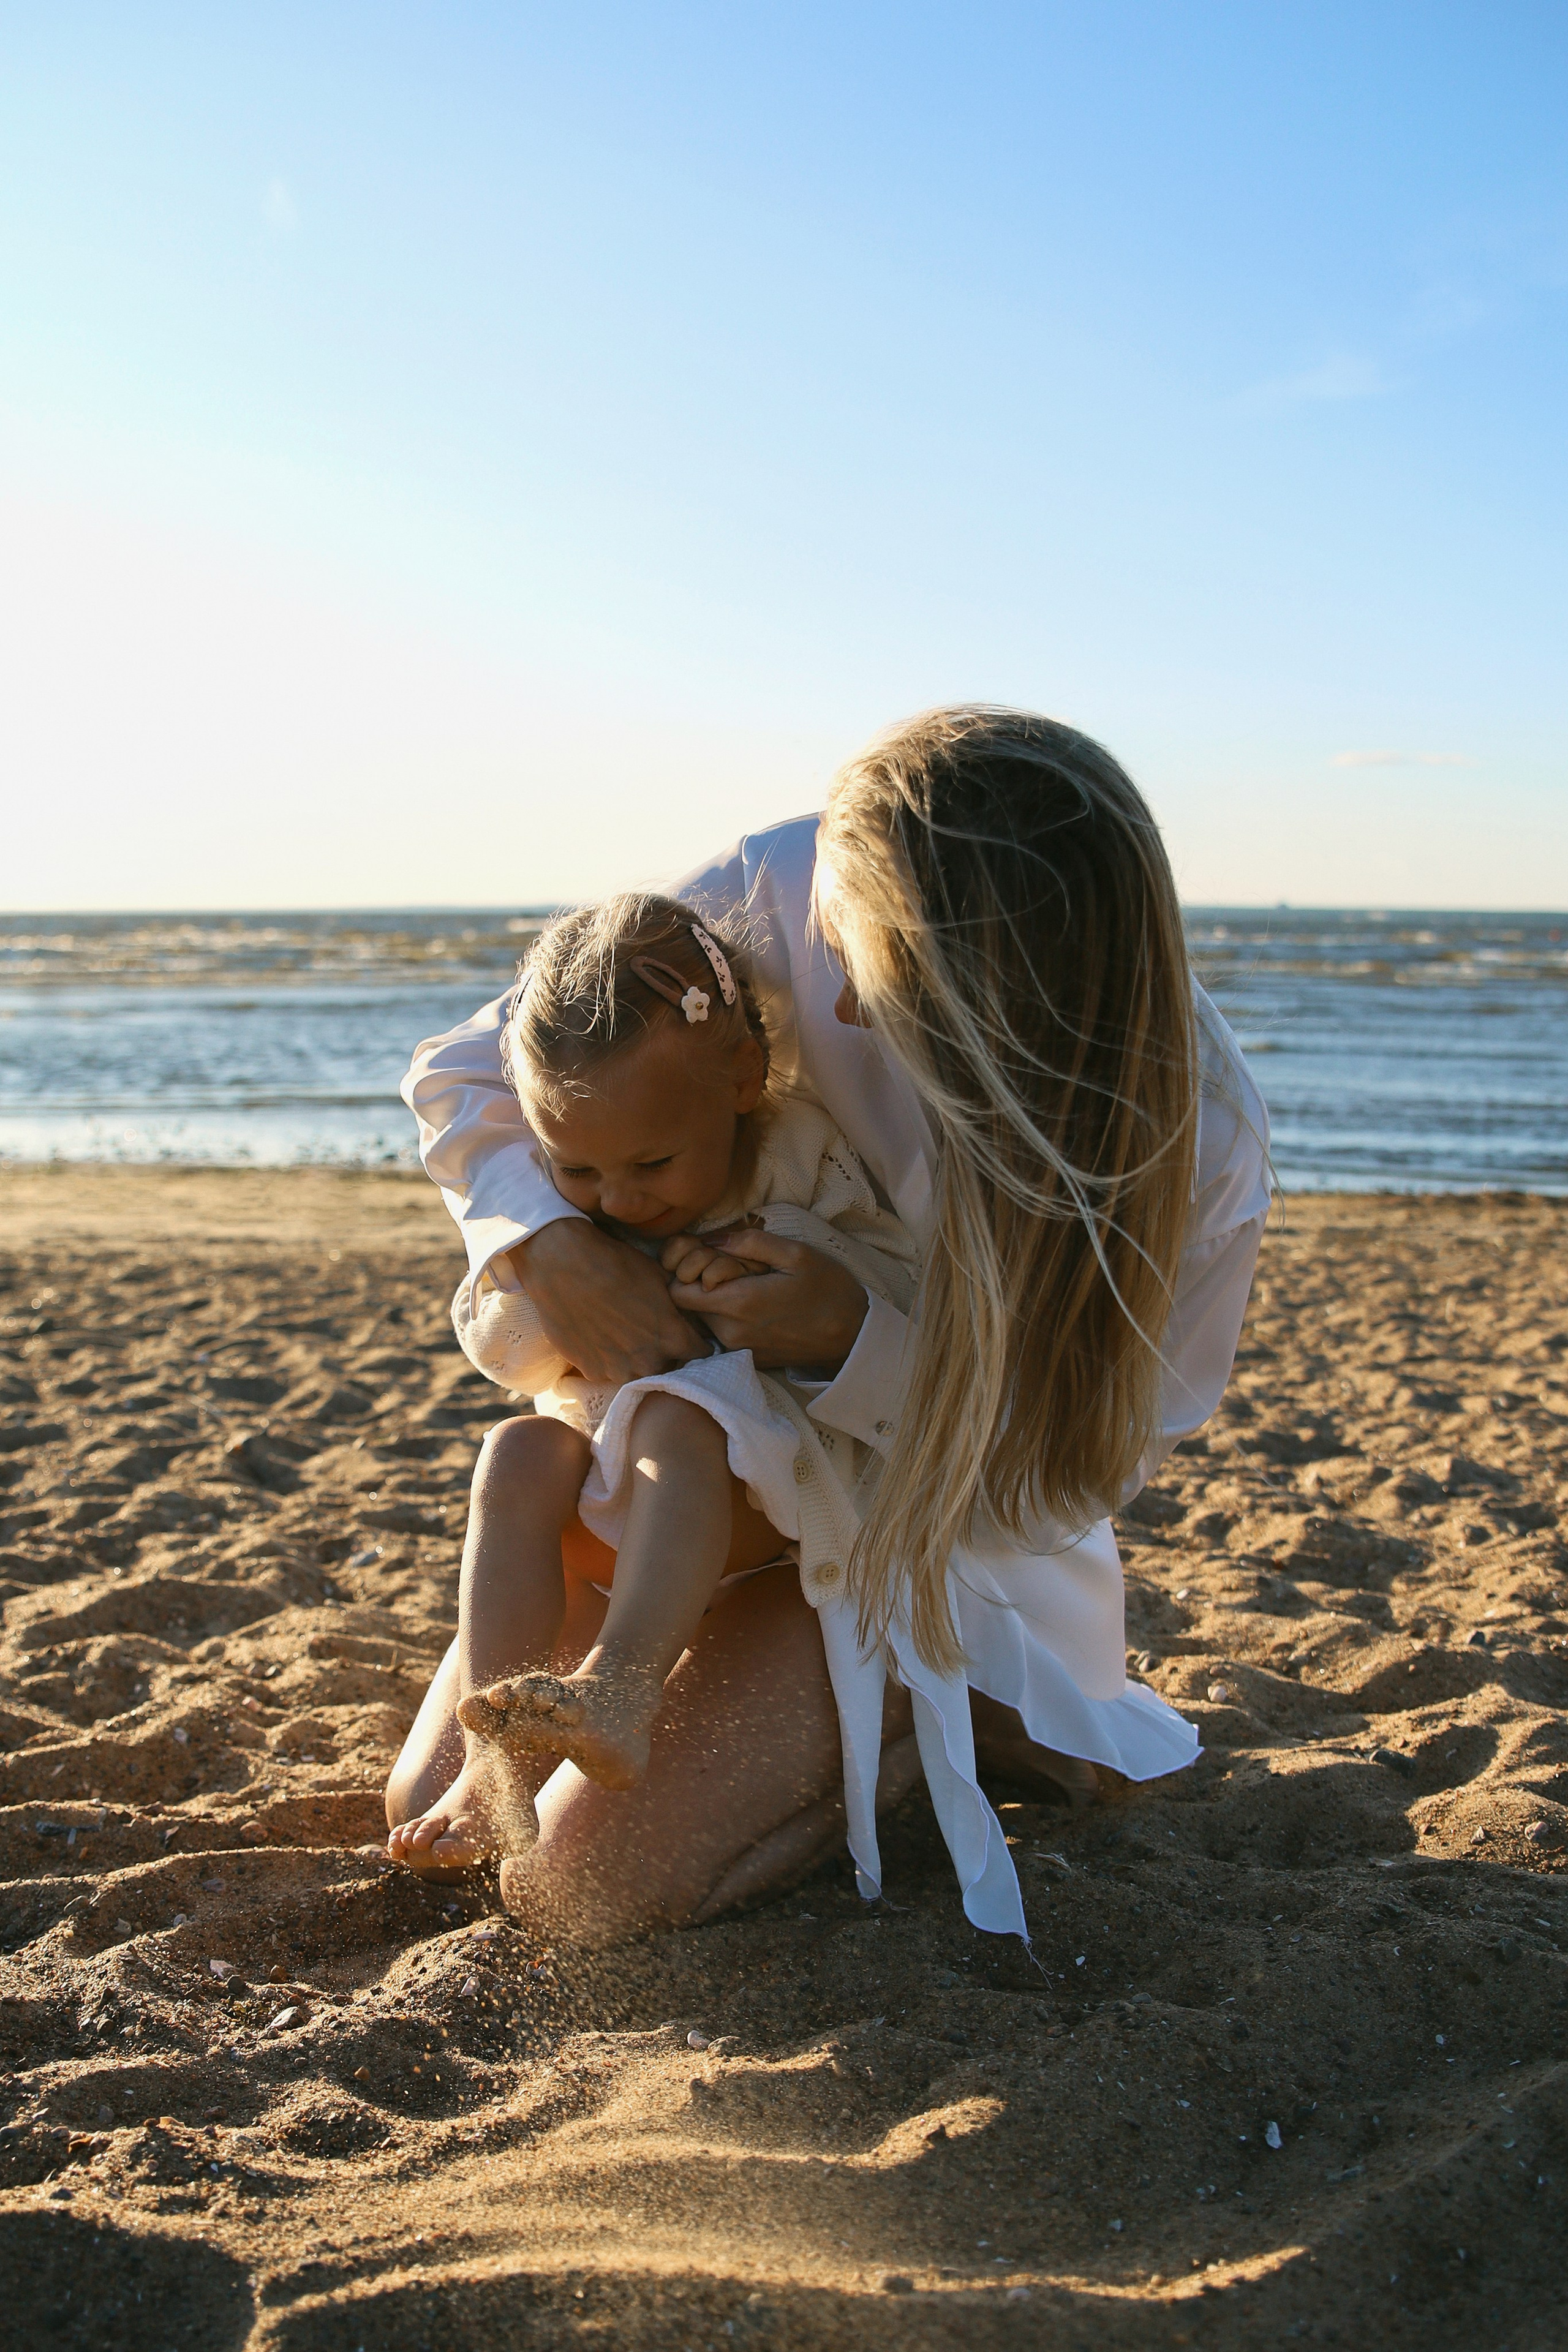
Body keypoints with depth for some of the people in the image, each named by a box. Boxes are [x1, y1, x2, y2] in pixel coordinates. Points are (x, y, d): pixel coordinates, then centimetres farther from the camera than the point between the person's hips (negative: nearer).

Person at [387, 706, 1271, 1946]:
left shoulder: (1196, 1148, -28)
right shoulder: (787, 892, -25)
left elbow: (1070, 1476, -18)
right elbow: (462, 1075, -13)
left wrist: (860, 1342, -35)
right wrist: (546, 1241, -34)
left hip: (926, 1511, -4)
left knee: (582, 1882, -16)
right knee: (434, 1810, 9)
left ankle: (929, 1718, 8)